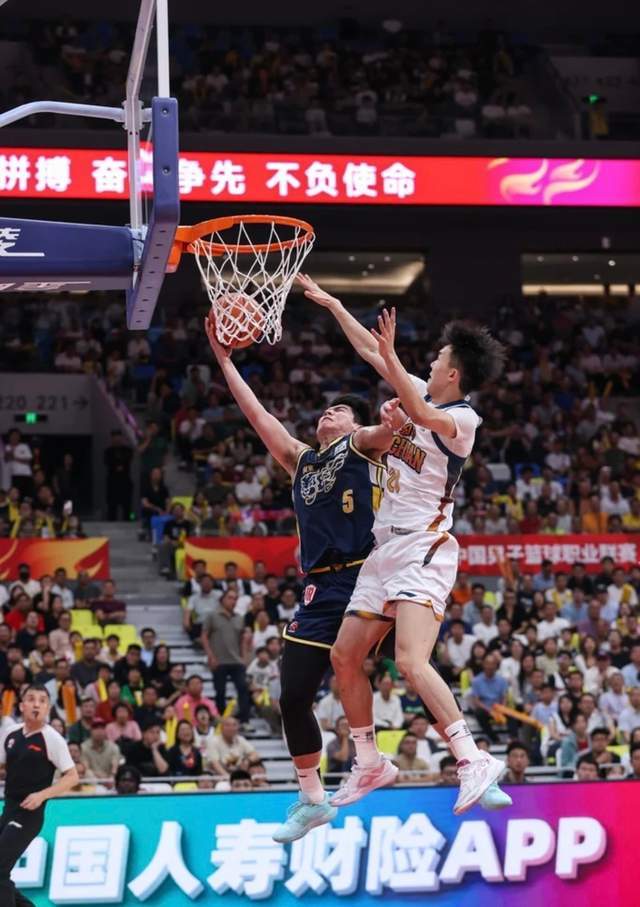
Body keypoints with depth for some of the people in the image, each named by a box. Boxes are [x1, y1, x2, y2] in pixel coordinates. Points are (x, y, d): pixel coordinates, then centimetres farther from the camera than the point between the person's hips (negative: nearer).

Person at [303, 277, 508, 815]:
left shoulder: (462, 418, -11)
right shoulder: (423, 395, 13)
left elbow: (421, 415, -32)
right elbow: (371, 353, 24)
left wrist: (391, 357, -44)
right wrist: (332, 304, 27)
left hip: (424, 549, -9)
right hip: (387, 547, 9)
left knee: (411, 661, -26)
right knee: (345, 657, 12)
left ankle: (475, 761, -26)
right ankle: (370, 764, 24)